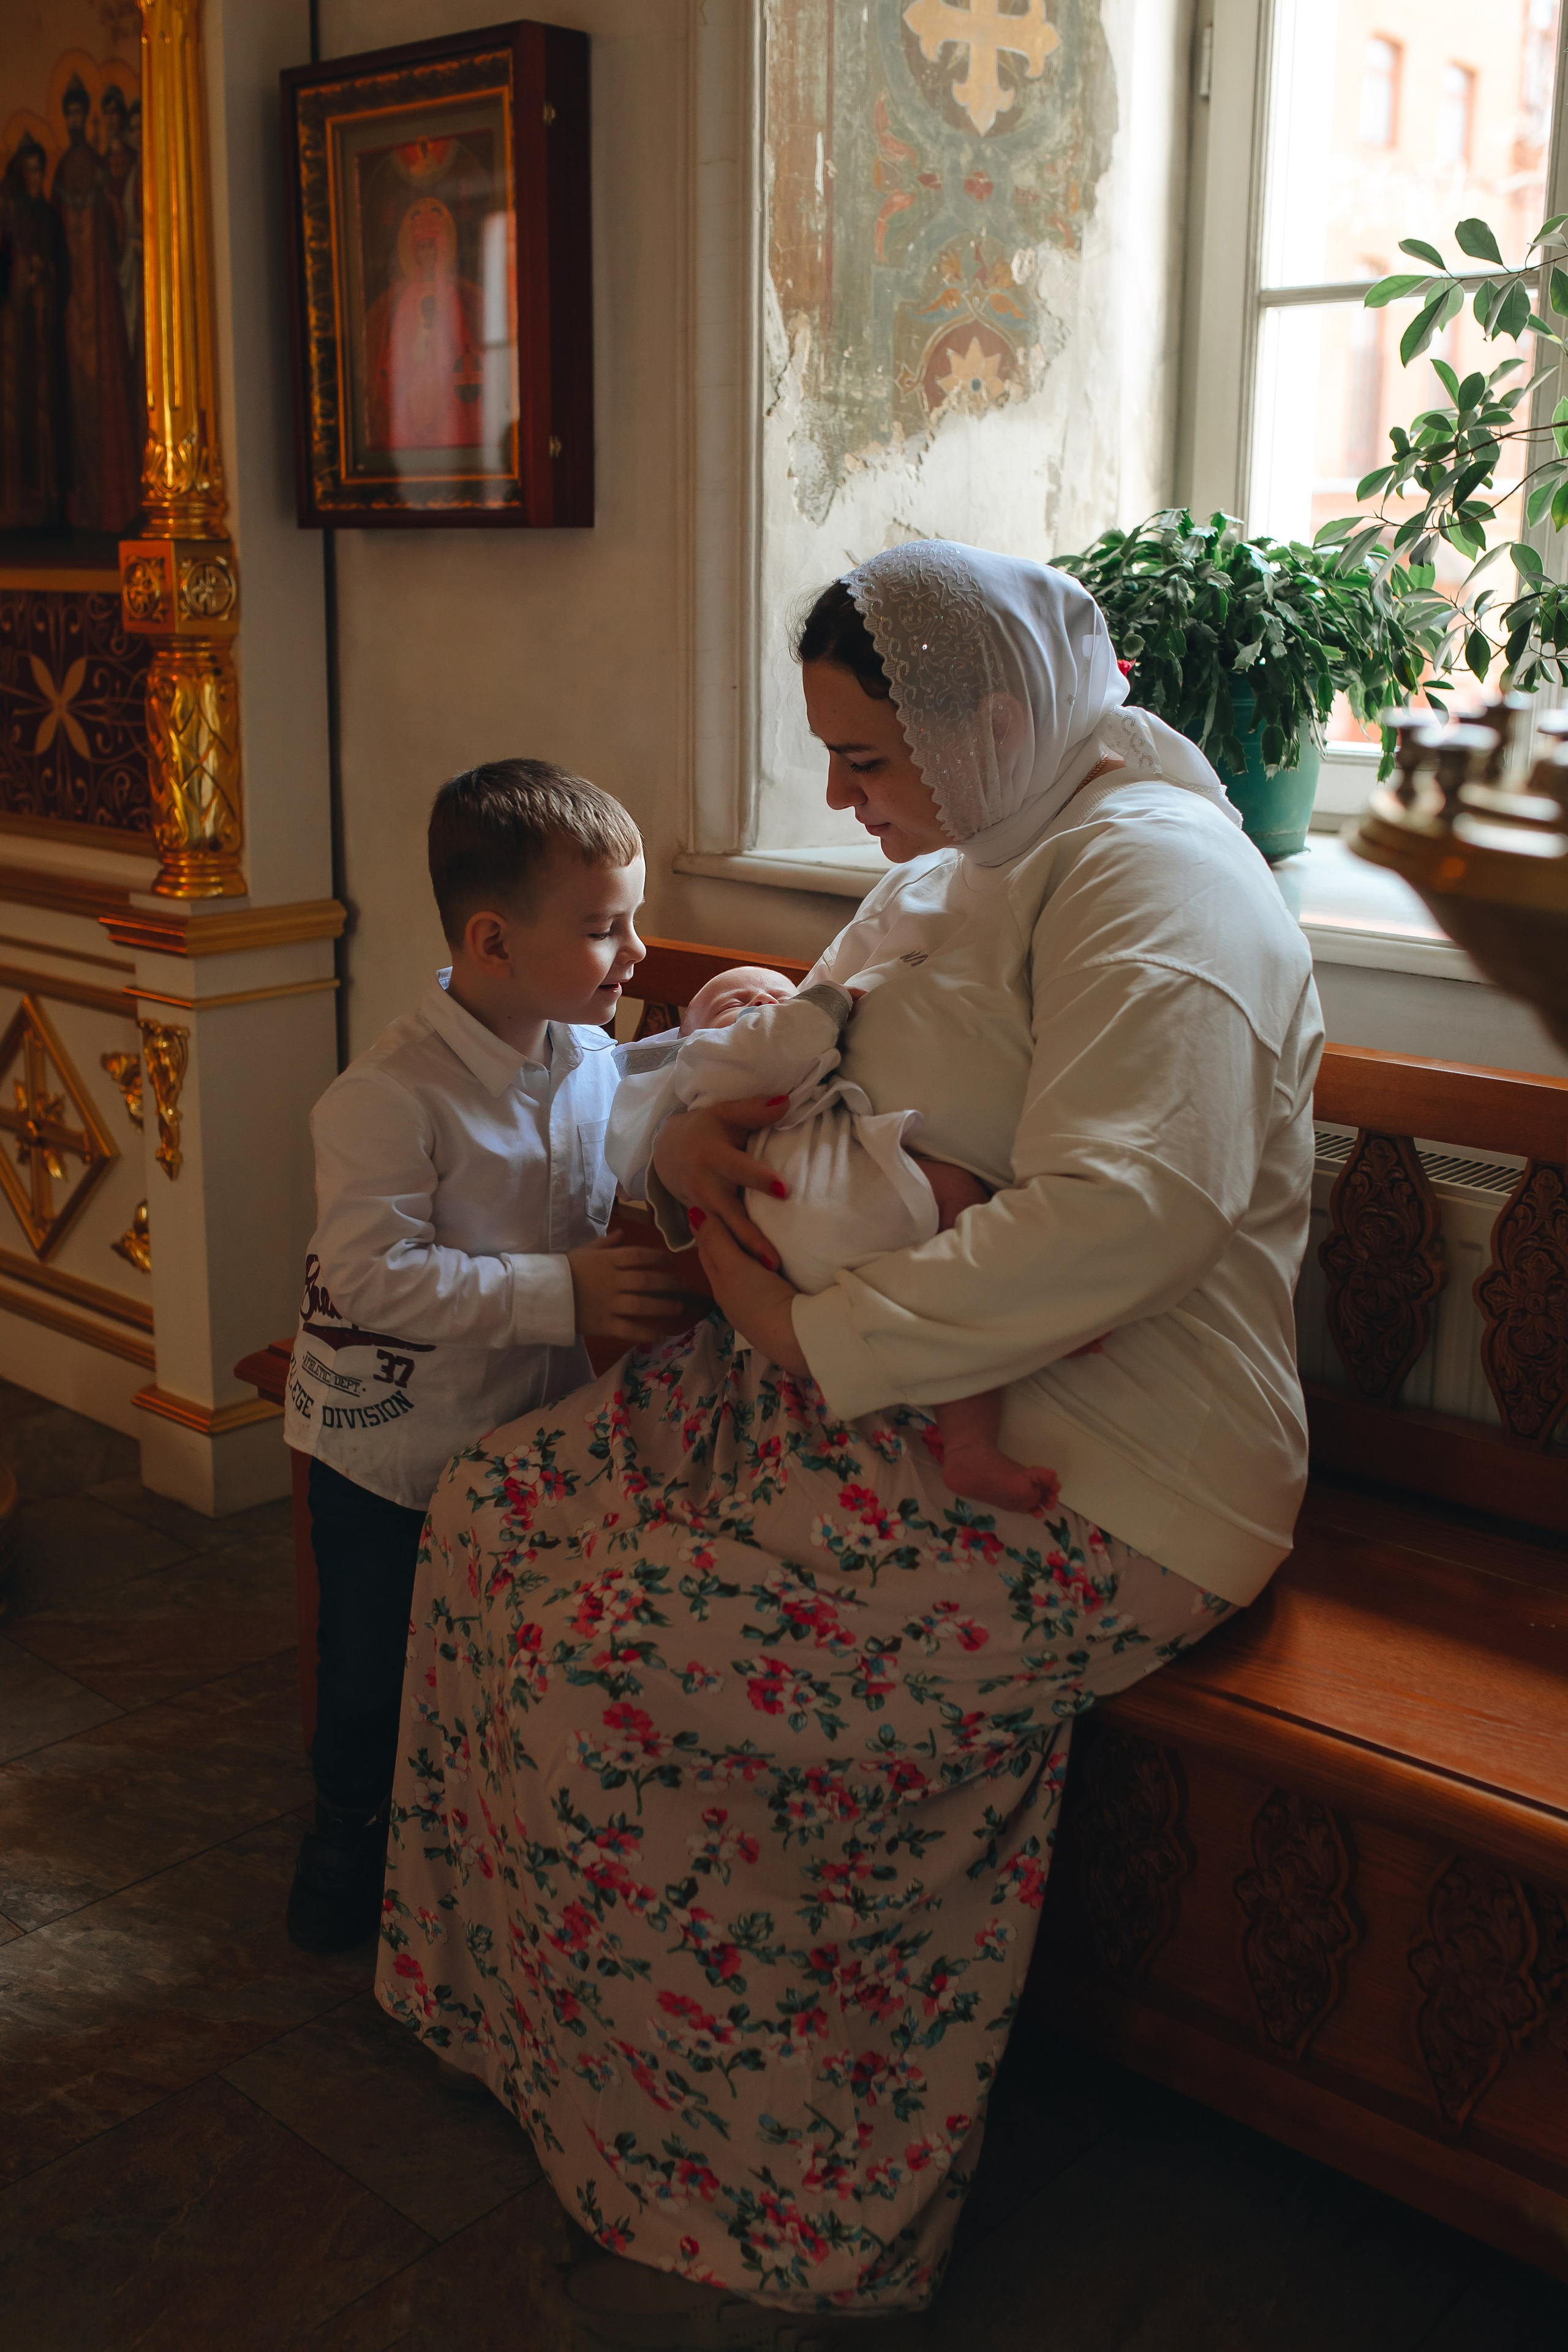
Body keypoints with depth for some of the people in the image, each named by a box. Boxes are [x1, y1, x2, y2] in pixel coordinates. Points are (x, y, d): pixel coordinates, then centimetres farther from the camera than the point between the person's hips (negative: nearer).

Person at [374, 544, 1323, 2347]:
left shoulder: (1146, 874, -15)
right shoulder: (942, 879, 16)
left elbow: (1126, 1215, -30)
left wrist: (816, 1335, -23)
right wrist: (694, 1132, 1)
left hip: (1090, 1486, -10)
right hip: (876, 1389, 10)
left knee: (603, 1658, -19)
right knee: (499, 1508, 2)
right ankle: (548, 2023, 18)